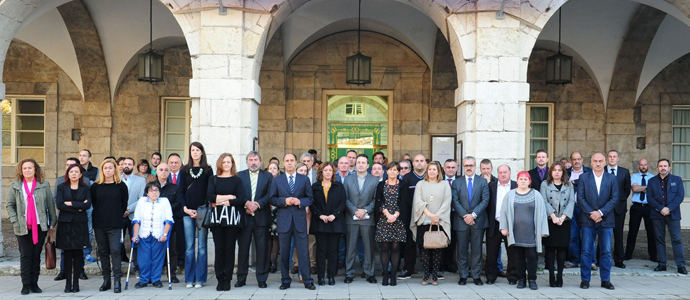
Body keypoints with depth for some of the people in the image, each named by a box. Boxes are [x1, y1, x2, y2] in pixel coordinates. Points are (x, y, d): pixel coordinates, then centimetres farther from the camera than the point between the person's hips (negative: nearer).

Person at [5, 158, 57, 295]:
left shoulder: (44, 185, 3)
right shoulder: (15, 186, 4)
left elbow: (50, 204, 4)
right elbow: (9, 205, 5)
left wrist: (52, 222, 1)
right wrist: (15, 221, -5)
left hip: (40, 226, 0)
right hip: (23, 227, 0)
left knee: (36, 255, 6)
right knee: (25, 256, 1)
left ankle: (34, 283, 14)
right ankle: (26, 284, 8)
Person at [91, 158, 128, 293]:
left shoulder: (121, 186, 1)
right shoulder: (95, 186, 5)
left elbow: (124, 204, 6)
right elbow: (93, 203, 12)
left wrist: (118, 216, 8)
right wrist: (101, 215, 11)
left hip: (115, 224, -3)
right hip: (99, 224, 3)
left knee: (115, 251, -9)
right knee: (103, 251, 8)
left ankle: (117, 281, -9)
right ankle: (106, 280, 15)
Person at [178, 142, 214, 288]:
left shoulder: (208, 170, 6)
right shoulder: (184, 171, 11)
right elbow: (180, 191, 8)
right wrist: (185, 208, -5)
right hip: (187, 212, 1)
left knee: (201, 246, 0)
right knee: (189, 247, 2)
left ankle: (200, 278, 5)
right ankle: (189, 279, 8)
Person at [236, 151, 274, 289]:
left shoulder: (268, 176, 8)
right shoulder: (239, 176, 9)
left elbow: (270, 195, -1)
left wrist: (257, 204, -13)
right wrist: (246, 204, -13)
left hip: (262, 217, 0)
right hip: (244, 217, 1)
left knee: (262, 249, 1)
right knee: (243, 248, 5)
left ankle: (262, 279, 10)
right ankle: (241, 278, 15)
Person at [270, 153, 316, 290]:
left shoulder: (304, 179, 8)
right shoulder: (277, 180, 8)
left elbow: (310, 198, 7)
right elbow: (272, 199, 4)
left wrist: (300, 202, -12)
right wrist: (284, 201, -13)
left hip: (299, 219, 0)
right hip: (283, 219, 1)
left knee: (303, 251, -2)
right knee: (284, 252, 6)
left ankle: (308, 280, 4)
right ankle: (285, 280, 16)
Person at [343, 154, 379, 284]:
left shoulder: (374, 180, 7)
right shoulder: (348, 179, 9)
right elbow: (345, 199, 3)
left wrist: (365, 210, -11)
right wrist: (355, 211, -9)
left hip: (368, 218, 0)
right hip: (351, 218, 1)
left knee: (369, 247, 3)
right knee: (350, 247, 3)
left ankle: (369, 273, 13)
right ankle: (349, 273, 11)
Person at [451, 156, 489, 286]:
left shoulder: (483, 181, 7)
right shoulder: (457, 182, 8)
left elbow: (485, 200, -2)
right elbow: (455, 201, 0)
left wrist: (473, 215, -12)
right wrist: (465, 216, -11)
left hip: (478, 221, 0)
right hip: (461, 221, 0)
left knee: (477, 250, 4)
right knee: (462, 250, 4)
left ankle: (476, 276, 12)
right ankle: (463, 276, 13)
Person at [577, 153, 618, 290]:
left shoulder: (612, 178, 7)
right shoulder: (583, 177, 5)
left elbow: (614, 199, 0)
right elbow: (580, 198, -1)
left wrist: (601, 212, -12)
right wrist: (591, 214, -11)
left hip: (606, 220, 1)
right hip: (587, 220, -1)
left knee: (606, 251, 5)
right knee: (586, 251, 1)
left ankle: (605, 280, 14)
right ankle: (585, 280, 8)